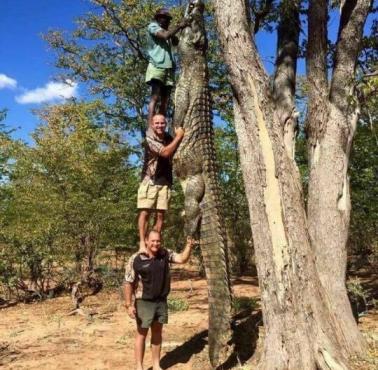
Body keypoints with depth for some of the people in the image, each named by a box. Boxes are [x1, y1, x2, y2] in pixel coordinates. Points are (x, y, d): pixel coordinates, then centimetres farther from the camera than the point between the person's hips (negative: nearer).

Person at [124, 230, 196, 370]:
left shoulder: (165, 254, -2)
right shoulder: (136, 259, -15)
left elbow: (182, 259, -1)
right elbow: (128, 283, -13)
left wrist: (189, 246, -17)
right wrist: (129, 305, -15)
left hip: (161, 301, 5)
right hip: (144, 302, -5)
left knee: (157, 332, 16)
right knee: (142, 334, 6)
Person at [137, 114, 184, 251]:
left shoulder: (169, 138, 9)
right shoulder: (150, 139, -8)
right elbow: (165, 152, -20)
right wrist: (179, 136, -13)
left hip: (165, 182, 4)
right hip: (150, 181, -4)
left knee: (160, 214, -1)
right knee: (145, 212, -8)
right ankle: (142, 243, -4)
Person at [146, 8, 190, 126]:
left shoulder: (166, 30, 28)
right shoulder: (153, 26, 7)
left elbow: (176, 42, 17)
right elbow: (165, 35, -10)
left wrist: (182, 28, 7)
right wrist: (179, 26, -1)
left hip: (168, 68, 8)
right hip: (157, 66, -7)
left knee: (165, 100, -1)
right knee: (155, 98, -18)